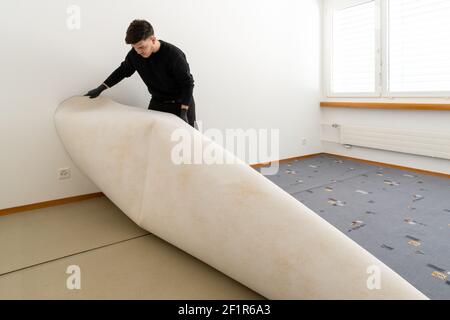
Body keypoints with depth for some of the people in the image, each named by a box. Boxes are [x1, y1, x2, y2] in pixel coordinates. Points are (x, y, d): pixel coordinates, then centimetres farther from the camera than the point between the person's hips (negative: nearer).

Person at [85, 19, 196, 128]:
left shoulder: (174, 55, -22)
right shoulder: (134, 54, -8)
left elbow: (187, 83, -16)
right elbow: (123, 71, 11)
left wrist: (183, 112, -23)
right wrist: (100, 88, 12)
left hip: (181, 103, -4)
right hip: (157, 103, 4)